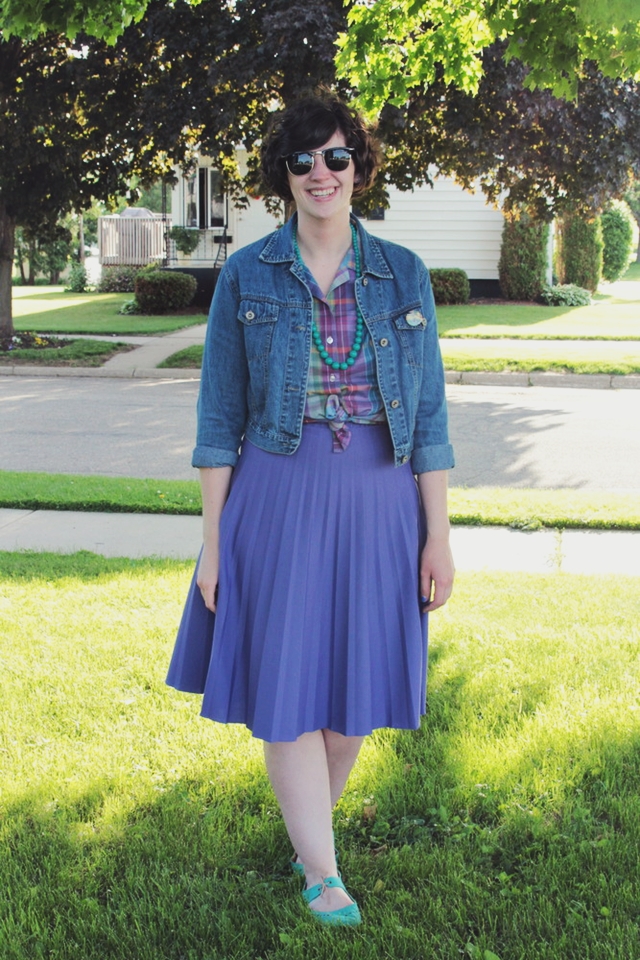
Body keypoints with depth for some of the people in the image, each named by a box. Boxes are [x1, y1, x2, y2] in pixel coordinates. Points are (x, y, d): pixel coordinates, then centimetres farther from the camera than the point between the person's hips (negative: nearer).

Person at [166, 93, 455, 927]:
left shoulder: (402, 274, 2)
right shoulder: (245, 277, -1)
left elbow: (428, 415, 3)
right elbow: (219, 418, 1)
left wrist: (439, 535, 0)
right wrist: (213, 540, -3)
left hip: (378, 504, 2)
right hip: (276, 501, -1)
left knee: (354, 685, 12)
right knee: (285, 690, -1)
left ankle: (313, 823, 37)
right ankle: (322, 875, 13)